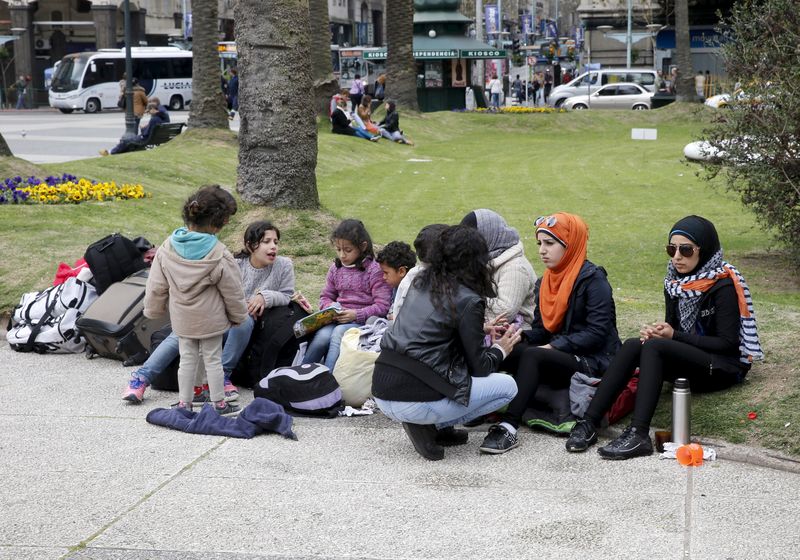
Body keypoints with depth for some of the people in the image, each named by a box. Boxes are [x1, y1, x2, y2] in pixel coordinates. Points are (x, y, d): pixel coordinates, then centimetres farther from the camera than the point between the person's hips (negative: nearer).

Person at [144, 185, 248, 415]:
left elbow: (156, 286, -1)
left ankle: (184, 402, 21)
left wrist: (153, 310, 16)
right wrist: (239, 315, 6)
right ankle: (219, 404, 20)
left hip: (182, 319, 3)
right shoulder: (218, 255, -23)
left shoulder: (167, 248, -10)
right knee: (213, 360, 10)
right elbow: (232, 291, -11)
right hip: (210, 319, -3)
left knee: (187, 359, 15)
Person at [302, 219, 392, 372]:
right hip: (339, 318, 5)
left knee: (339, 333, -34)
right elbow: (326, 296, 21)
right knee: (322, 335, -28)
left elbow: (382, 306, -9)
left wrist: (356, 314, -19)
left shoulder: (374, 270, -5)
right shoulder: (336, 269, 14)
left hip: (363, 319, -4)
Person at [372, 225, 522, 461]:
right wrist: (500, 349, 19)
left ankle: (439, 428, 10)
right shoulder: (468, 301, -8)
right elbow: (477, 366, -2)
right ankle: (431, 426, -2)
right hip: (416, 402, -7)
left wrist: (483, 330, 31)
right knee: (508, 386, 8)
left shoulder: (421, 283, 12)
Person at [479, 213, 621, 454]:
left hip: (592, 363, -7)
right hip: (560, 361, 7)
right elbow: (540, 330, 12)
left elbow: (597, 333, -16)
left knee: (532, 355, -32)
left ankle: (509, 427, -42)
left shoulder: (592, 279, -8)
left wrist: (553, 347, -19)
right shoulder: (545, 283, 15)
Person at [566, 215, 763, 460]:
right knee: (632, 345, -20)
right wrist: (658, 331, -8)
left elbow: (728, 343, -15)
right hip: (689, 361, 7)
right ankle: (589, 423, -29)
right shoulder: (675, 282, 8)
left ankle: (638, 435, -41)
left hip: (725, 368, -7)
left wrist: (674, 335, -17)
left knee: (654, 347, -30)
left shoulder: (723, 285, -13)